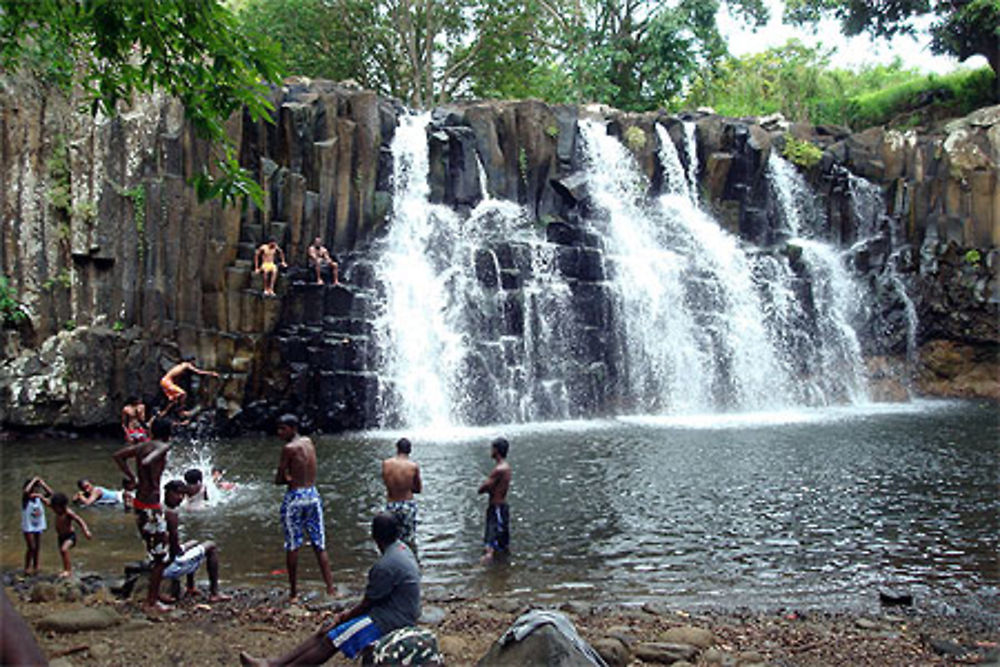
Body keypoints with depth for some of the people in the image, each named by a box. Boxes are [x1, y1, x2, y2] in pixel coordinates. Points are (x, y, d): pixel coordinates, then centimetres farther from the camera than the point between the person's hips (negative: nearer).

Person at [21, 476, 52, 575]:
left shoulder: (39, 498, -1)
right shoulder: (26, 499, -13)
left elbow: (50, 493, -7)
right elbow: (26, 491, -34)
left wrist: (42, 483, -11)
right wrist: (33, 480, -24)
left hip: (38, 526, 5)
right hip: (28, 527, -5)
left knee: (37, 548, 11)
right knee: (31, 548, -7)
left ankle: (35, 566, 25)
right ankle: (27, 567, 7)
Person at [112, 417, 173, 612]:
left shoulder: (142, 445, 9)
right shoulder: (163, 447, -14)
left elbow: (118, 455, 12)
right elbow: (146, 463, -31)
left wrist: (134, 478, 10)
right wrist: (153, 484, -16)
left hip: (139, 503, 9)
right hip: (151, 506, -9)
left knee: (155, 554, 21)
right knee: (160, 558, 3)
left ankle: (153, 597, 31)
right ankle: (152, 603, 10)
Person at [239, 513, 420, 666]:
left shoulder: (386, 566, -25)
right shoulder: (401, 548, 7)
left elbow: (367, 604, -14)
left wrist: (344, 617, 2)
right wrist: (348, 613, 11)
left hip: (391, 619, -9)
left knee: (330, 641, -9)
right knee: (324, 631, 6)